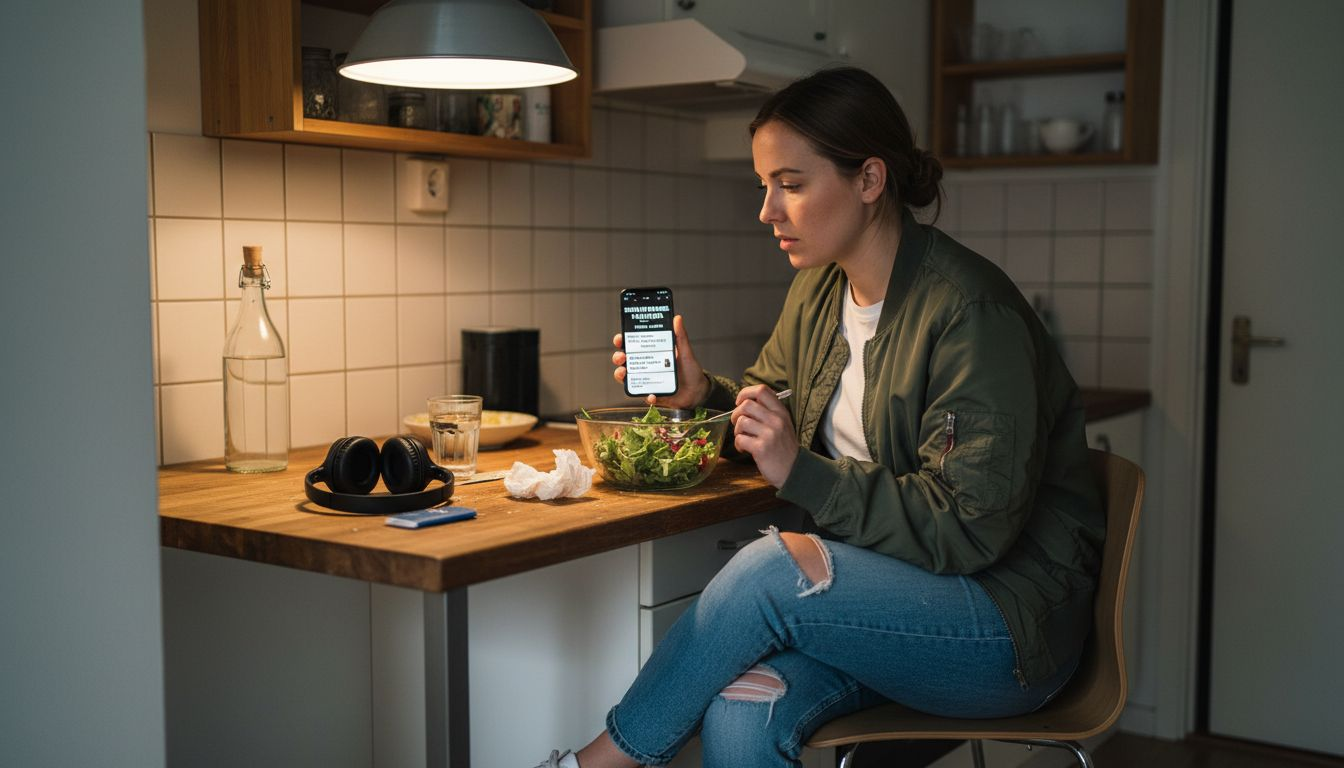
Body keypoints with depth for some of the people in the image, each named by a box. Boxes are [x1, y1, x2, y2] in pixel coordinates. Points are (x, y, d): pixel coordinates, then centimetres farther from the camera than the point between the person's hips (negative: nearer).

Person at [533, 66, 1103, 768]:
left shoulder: (970, 312, -18)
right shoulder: (818, 289, 6)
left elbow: (971, 526, -22)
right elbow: (771, 400, 21)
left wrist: (800, 473, -25)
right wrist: (701, 392, -1)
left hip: (1011, 616, -6)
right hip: (879, 588, 6)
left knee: (768, 569, -29)